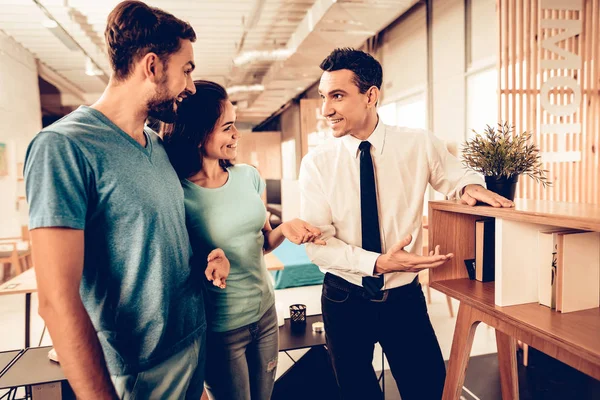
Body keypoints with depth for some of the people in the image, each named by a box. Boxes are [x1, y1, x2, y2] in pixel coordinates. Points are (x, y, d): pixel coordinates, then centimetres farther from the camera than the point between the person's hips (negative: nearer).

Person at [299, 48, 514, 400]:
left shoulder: (419, 145, -8)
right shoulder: (316, 164, -11)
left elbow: (453, 174, 11)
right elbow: (318, 242, -14)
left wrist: (471, 185, -13)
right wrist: (378, 263, -27)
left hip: (404, 296, 0)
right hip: (345, 300, 0)